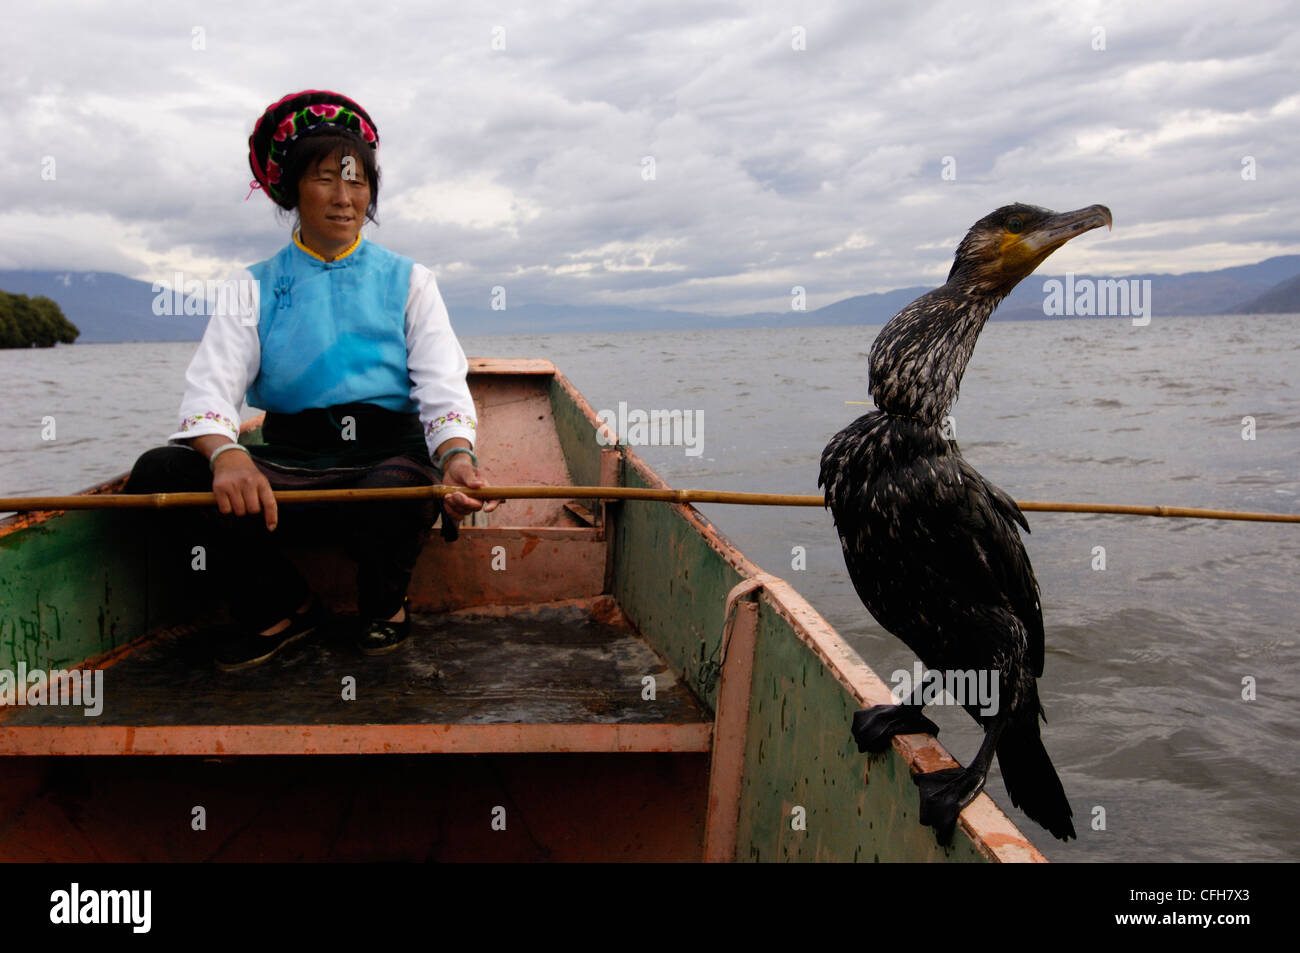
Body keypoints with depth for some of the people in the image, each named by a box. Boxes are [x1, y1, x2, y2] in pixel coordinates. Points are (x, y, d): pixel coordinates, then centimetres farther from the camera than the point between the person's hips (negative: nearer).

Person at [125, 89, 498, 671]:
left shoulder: (407, 281, 11)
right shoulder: (256, 288, 12)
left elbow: (443, 387, -4)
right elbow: (210, 387, -3)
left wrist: (456, 456, -28)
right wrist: (225, 454, -28)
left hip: (387, 454, -2)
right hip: (287, 463, 2)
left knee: (399, 494, -38)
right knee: (158, 472, -22)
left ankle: (384, 606, -1)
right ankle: (284, 607, -2)